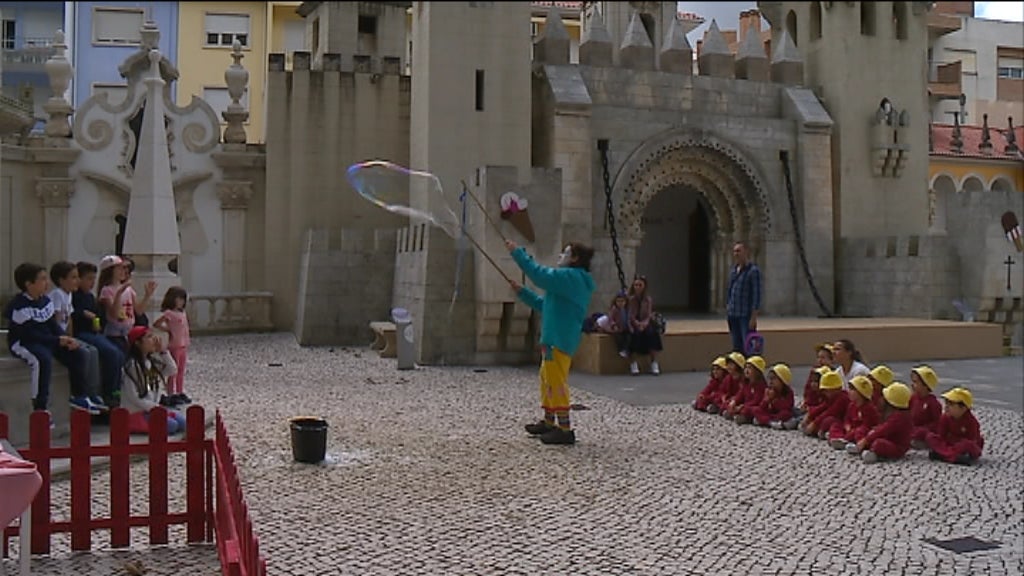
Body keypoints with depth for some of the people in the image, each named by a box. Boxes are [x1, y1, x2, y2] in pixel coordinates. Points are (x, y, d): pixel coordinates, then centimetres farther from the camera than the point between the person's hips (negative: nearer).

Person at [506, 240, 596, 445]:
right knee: (547, 380, 19)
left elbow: (539, 273, -23)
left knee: (556, 382, -9)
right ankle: (549, 423, 30)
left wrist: (517, 252, -16)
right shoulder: (573, 279, 20)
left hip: (559, 340, -11)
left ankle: (565, 430, -6)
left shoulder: (571, 277, -13)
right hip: (554, 338, 11)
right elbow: (544, 305, 24)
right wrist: (521, 291, 21)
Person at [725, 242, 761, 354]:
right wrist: (727, 312, 15)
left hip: (746, 315, -7)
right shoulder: (734, 271, 14)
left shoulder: (753, 270, -8)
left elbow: (757, 294, -12)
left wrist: (754, 317, -16)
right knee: (737, 347, 11)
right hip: (733, 315, 7)